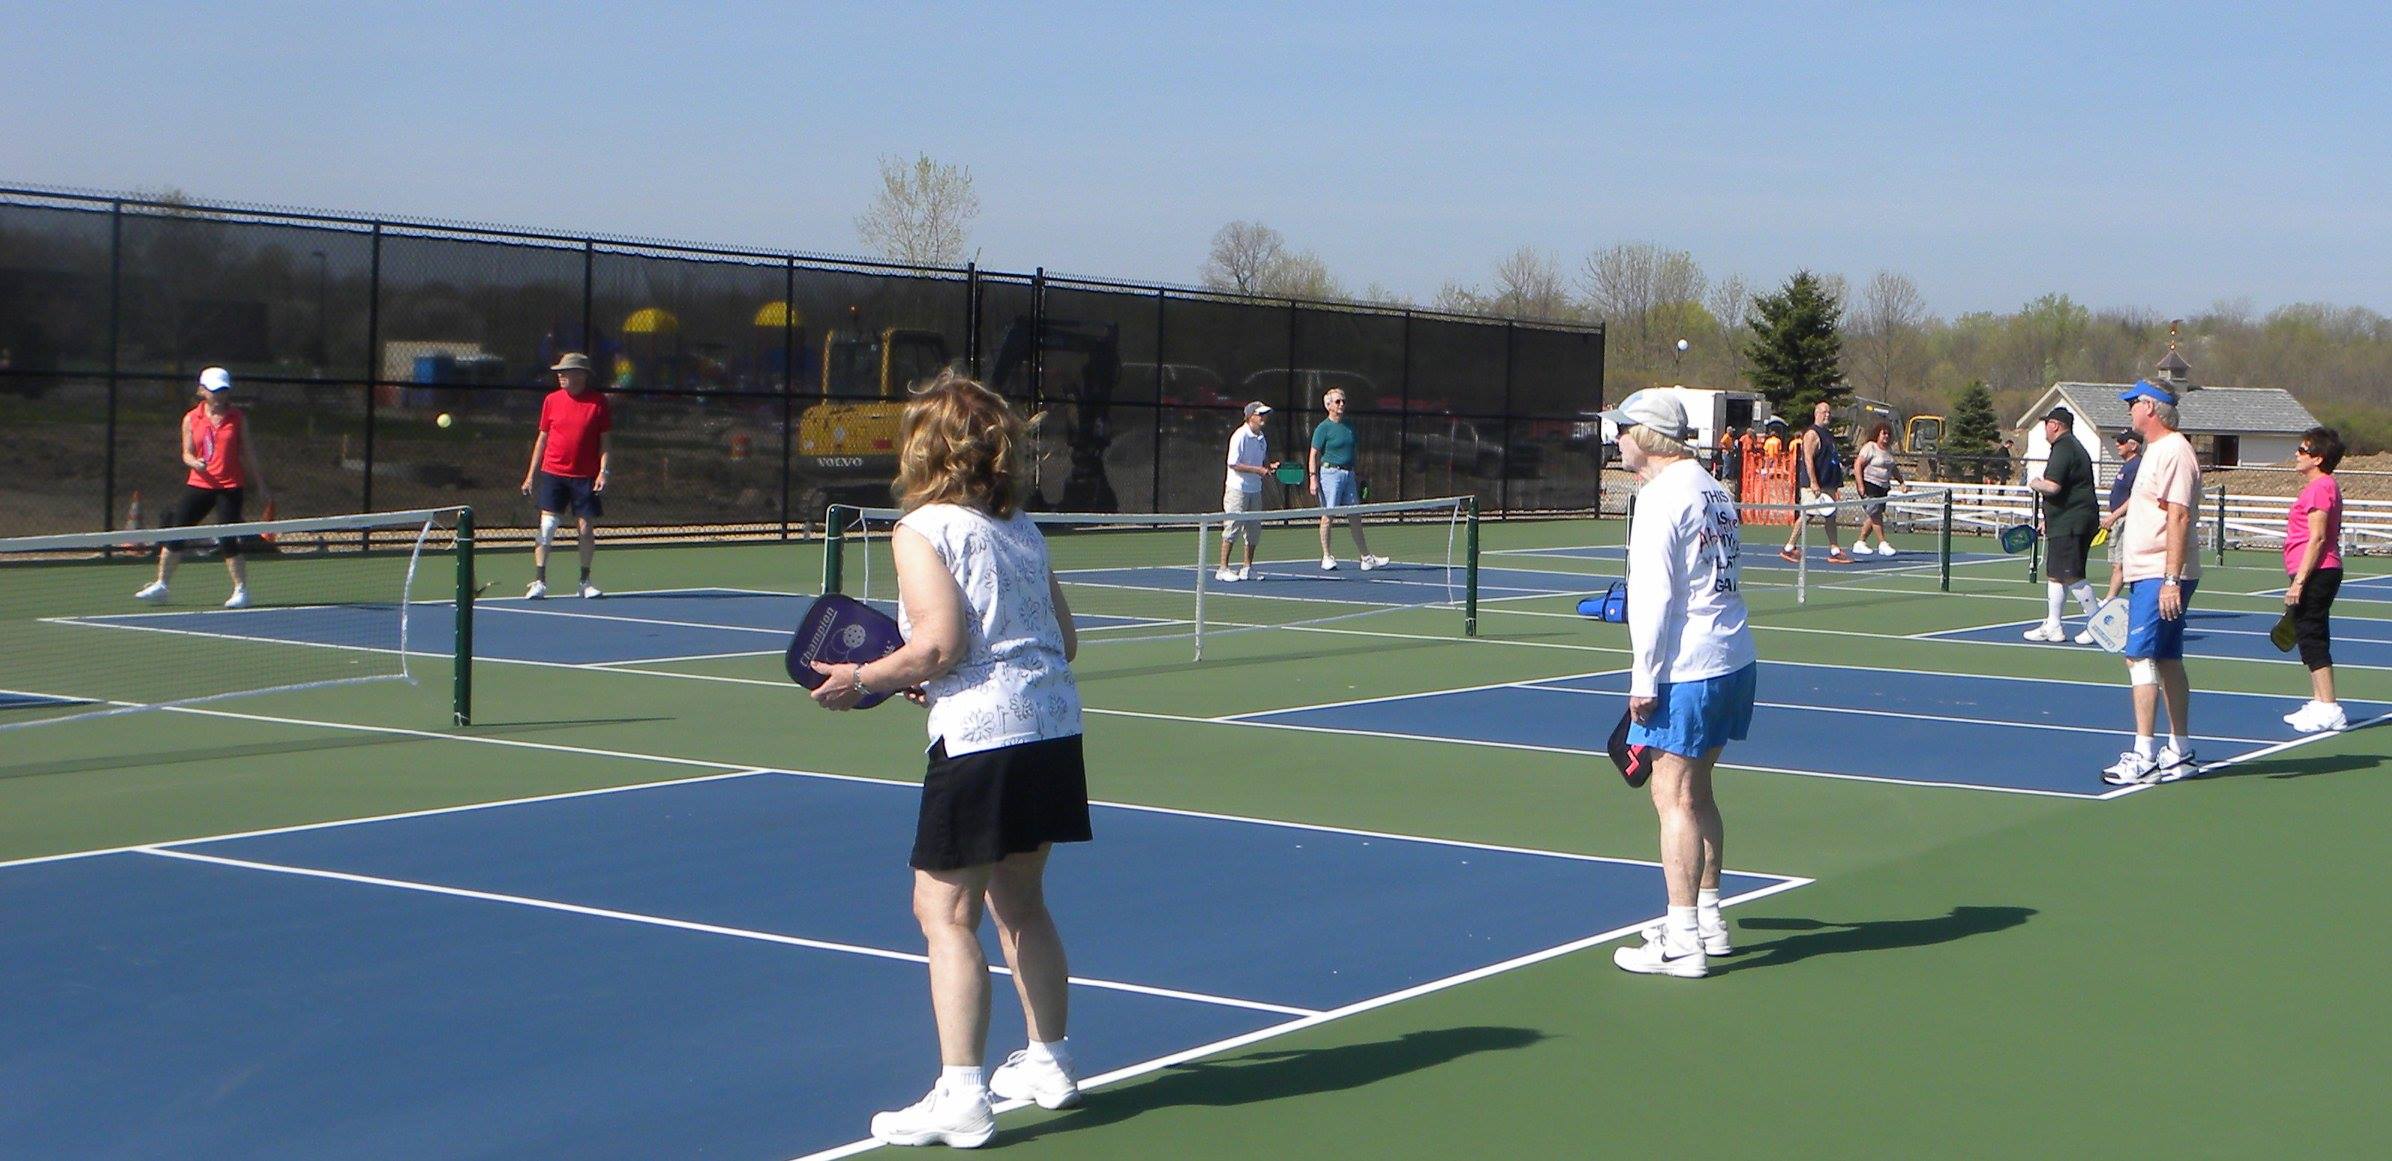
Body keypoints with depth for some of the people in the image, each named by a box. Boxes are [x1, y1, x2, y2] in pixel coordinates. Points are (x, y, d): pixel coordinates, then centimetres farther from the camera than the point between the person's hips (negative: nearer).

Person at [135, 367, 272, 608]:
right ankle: (160, 586, 16)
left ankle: (241, 590, 4)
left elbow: (248, 452, 7)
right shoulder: (191, 419, 5)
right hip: (199, 485, 3)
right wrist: (195, 463, -18)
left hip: (230, 487, -3)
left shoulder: (238, 418, 3)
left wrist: (259, 484, 7)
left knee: (227, 540, -10)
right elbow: (187, 453, 5)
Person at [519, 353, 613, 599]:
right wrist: (531, 474, 9)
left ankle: (585, 581, 18)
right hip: (553, 474, 1)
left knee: (586, 528, 3)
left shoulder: (598, 401, -1)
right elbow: (542, 438, 11)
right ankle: (539, 581, -3)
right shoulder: (552, 400, 5)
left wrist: (603, 471, -9)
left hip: (585, 477, -1)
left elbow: (605, 440, 2)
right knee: (547, 526, -6)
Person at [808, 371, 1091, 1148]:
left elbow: (940, 644, -16)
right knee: (1019, 902, 21)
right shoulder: (1023, 529, 15)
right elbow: (1065, 641, 15)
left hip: (981, 735, -8)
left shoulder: (923, 529, -5)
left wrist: (861, 680, -2)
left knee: (946, 910, -1)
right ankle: (1049, 1062, 31)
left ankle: (961, 1099, -4)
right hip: (1055, 727, 8)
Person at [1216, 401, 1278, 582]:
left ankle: (1247, 568, 17)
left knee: (1254, 530, 8)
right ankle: (1223, 569, 0)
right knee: (1233, 528, -6)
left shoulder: (1262, 438, 11)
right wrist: (1257, 470, -21)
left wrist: (1270, 465, 0)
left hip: (1255, 490, 8)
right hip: (1238, 489, -8)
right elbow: (1233, 464, -19)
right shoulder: (1240, 436, -14)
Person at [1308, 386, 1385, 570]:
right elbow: (1314, 455, -6)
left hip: (1348, 474, 7)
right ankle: (1327, 557, 6)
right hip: (1330, 472, -7)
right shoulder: (1323, 428, -5)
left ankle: (1365, 558, 7)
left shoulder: (1349, 427, 15)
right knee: (1328, 515, -2)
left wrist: (1355, 477, 20)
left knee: (1355, 517, 6)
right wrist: (1313, 478, -15)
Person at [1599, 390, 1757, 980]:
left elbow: (1654, 597, -18)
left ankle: (1683, 941, -5)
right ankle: (1708, 917, 26)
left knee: (1675, 796, -6)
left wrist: (1644, 679, -16)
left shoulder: (1662, 497, -13)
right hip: (1736, 660, 9)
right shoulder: (1714, 489, 14)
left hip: (1687, 669, -9)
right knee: (1697, 791, 18)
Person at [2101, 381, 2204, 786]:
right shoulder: (2156, 450, 18)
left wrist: (2171, 580, -26)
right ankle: (2180, 752, 17)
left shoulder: (2174, 452, -15)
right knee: (2167, 661, 12)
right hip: (2148, 574, 11)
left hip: (2160, 577, -11)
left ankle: (2143, 758, -13)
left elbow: (2179, 517, -21)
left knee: (2140, 657, -13)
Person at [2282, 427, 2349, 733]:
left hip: (2315, 573, -11)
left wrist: (2299, 582, -22)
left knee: (2312, 638, -10)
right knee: (2311, 637, 15)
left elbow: (2317, 538, -21)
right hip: (2322, 573, 11)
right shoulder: (2325, 486, 17)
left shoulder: (2320, 488, -16)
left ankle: (2329, 709, -10)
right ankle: (2319, 704, 20)